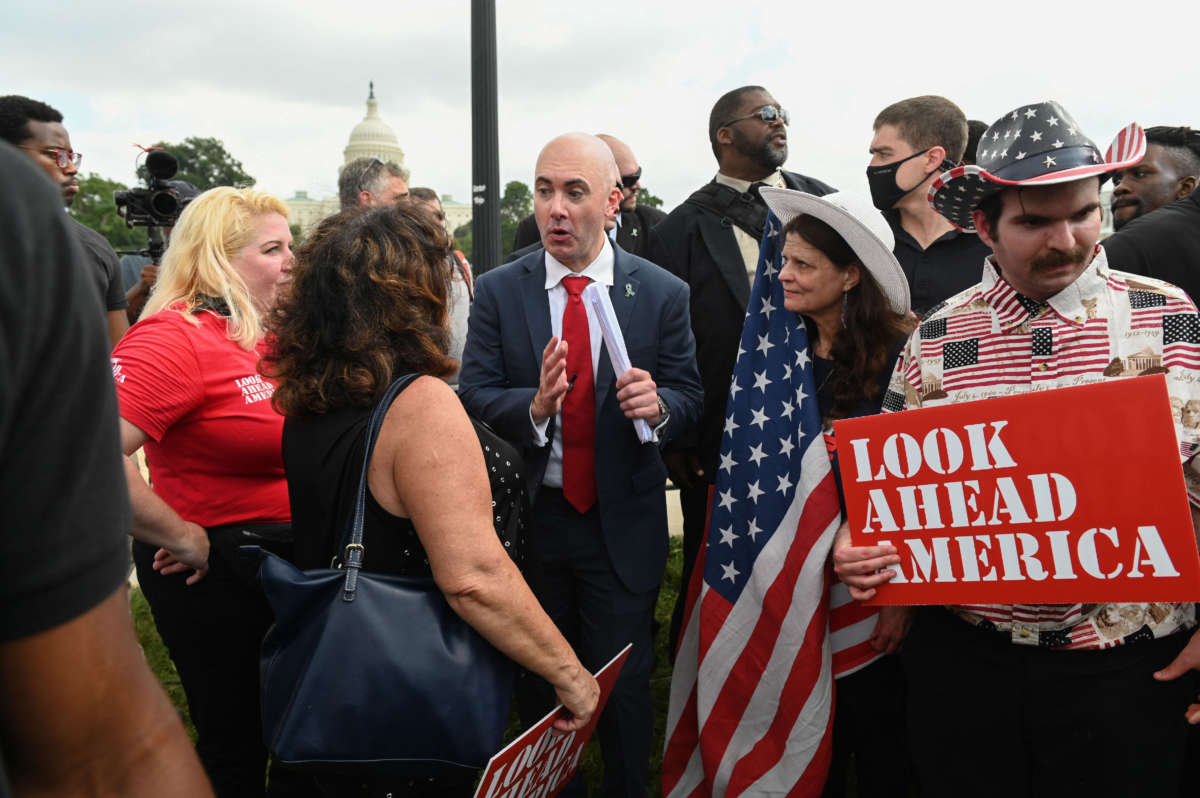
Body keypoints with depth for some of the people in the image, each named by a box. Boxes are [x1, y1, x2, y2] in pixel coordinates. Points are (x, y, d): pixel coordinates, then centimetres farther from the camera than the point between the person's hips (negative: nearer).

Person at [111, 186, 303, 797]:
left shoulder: (270, 335, 5)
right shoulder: (175, 338, -20)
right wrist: (180, 537, -24)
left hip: (289, 559, 8)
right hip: (214, 569, -8)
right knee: (236, 746, 9)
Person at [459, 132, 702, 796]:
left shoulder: (662, 293, -5)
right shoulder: (497, 292, -4)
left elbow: (690, 399, -1)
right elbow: (471, 398, -8)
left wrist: (658, 404, -24)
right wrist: (534, 406, -28)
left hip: (622, 524, -1)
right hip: (528, 518, 2)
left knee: (623, 690, 10)